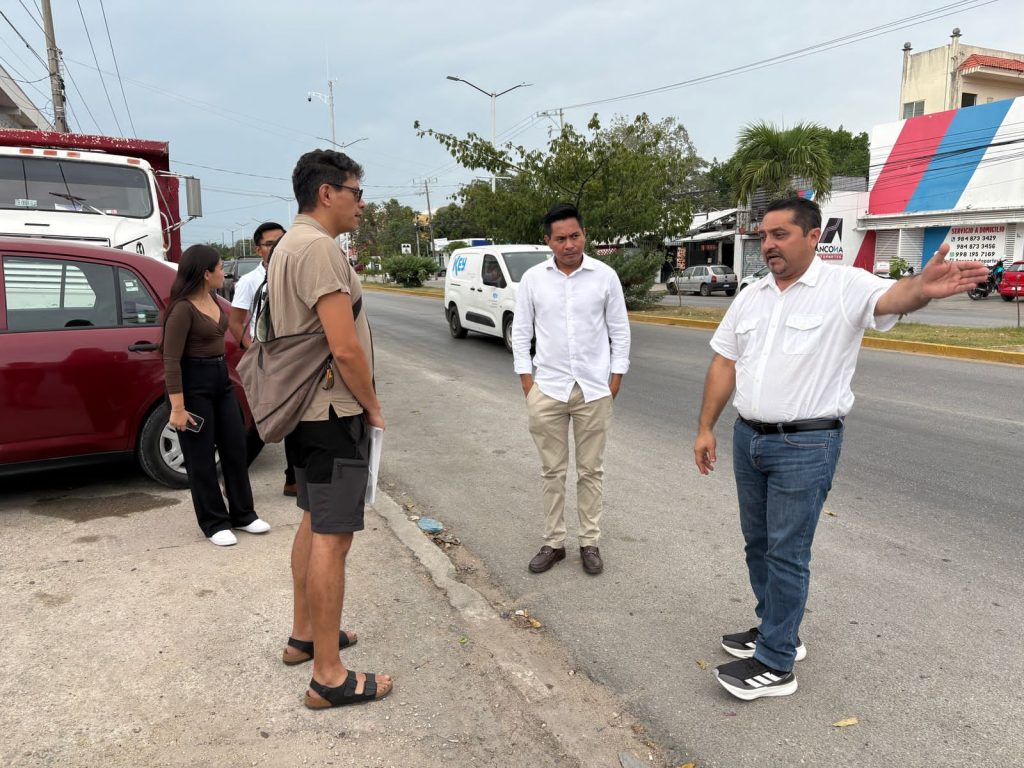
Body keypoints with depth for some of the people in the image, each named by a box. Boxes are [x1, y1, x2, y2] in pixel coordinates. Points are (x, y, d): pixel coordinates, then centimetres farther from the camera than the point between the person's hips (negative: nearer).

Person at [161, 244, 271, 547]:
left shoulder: (212, 299, 4)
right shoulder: (183, 308, -20)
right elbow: (171, 360, -21)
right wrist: (177, 408, -23)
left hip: (221, 377, 9)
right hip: (194, 382, -9)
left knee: (235, 447, 12)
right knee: (201, 456, 4)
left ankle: (243, 514, 26)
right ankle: (214, 524, 18)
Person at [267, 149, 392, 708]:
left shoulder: (288, 245, 14)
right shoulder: (319, 247, -19)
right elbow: (346, 349, -25)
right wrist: (372, 407, -10)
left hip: (308, 409, 11)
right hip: (335, 413, -11)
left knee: (314, 524, 20)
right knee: (332, 537, -4)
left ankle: (304, 634, 34)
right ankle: (329, 677, 6)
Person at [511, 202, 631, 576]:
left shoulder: (605, 276, -2)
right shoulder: (533, 278, 0)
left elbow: (620, 331, 3)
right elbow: (521, 332, 5)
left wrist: (615, 380, 0)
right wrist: (527, 381, 0)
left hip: (594, 390, -1)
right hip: (547, 390, 1)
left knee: (591, 471, 9)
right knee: (552, 471, 9)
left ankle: (590, 542, 22)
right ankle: (553, 542, 21)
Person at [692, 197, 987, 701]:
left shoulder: (845, 287, -10)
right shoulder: (751, 297, 8)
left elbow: (892, 298, -31)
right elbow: (724, 365, 11)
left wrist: (922, 287, -55)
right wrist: (705, 429, 9)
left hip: (806, 446, -6)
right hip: (748, 438, 7)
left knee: (786, 553, 1)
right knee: (758, 543, 18)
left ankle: (775, 664, 14)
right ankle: (776, 630, 37)